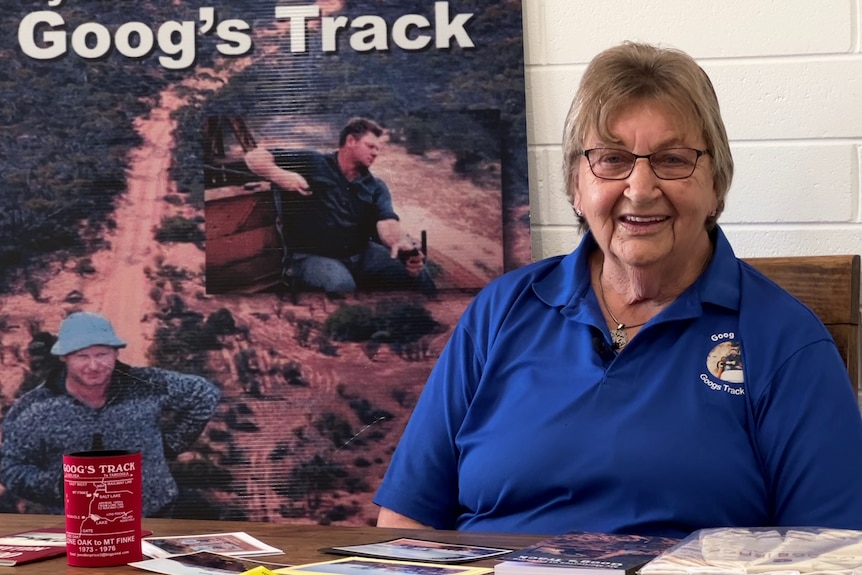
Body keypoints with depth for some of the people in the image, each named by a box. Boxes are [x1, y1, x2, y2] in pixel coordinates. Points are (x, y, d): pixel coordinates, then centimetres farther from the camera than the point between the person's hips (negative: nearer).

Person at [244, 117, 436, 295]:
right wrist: (279, 175, -21)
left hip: (361, 254, 5)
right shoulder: (312, 164, 2)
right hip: (314, 256, -5)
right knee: (340, 284, -40)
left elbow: (387, 223, -8)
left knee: (417, 271, -18)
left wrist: (402, 243, -33)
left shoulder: (376, 187, 12)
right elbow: (254, 156, 1)